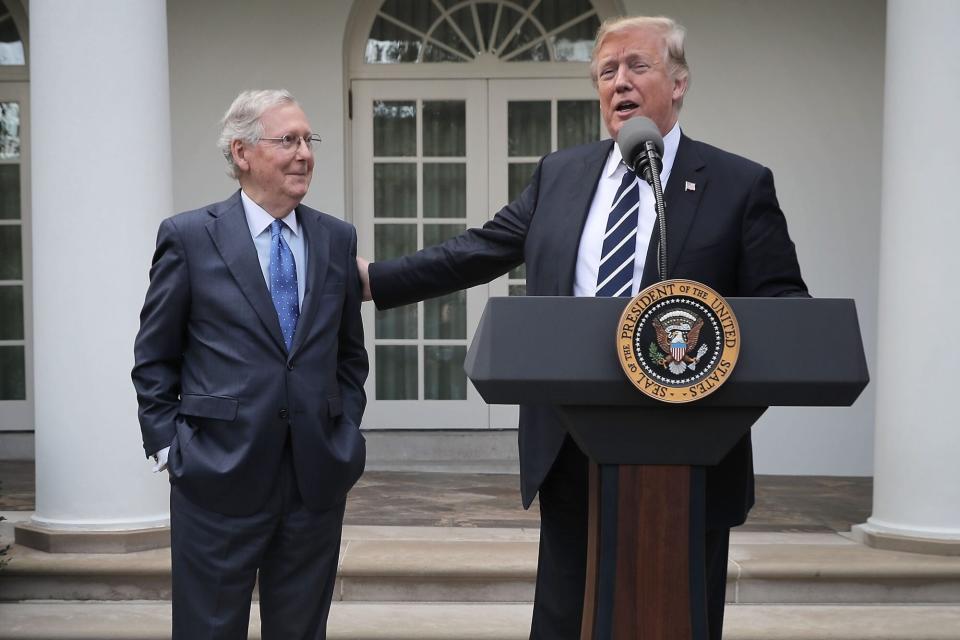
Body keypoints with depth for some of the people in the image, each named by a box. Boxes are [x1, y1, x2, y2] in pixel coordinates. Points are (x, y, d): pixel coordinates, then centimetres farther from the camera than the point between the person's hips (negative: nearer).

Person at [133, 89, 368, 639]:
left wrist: (345, 430, 7)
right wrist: (168, 445, -4)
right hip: (220, 474, -3)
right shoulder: (188, 238, -2)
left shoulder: (338, 239, 8)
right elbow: (155, 359, 2)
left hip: (316, 477, 3)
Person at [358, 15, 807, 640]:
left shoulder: (740, 184, 0)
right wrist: (366, 278, 9)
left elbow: (786, 308, -3)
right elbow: (477, 252, 13)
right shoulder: (560, 175, 11)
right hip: (572, 451, 3)